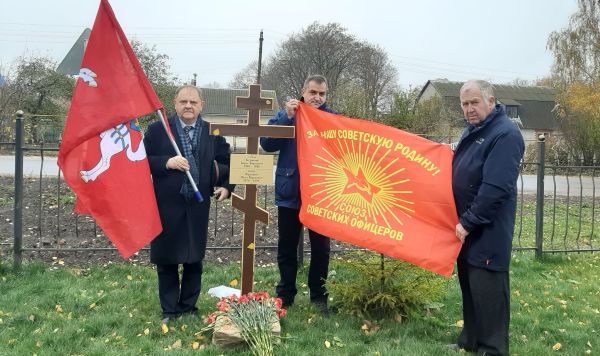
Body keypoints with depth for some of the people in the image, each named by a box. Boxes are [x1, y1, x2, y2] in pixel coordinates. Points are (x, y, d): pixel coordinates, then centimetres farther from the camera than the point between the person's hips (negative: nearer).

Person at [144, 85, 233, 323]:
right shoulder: (158, 130, 0)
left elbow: (226, 163, 11)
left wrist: (226, 186, -4)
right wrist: (167, 162, -19)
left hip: (198, 206, 2)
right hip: (167, 206, -1)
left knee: (194, 259, 11)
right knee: (166, 261, 8)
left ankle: (188, 307, 27)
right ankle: (169, 311, 23)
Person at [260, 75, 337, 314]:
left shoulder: (333, 118, 3)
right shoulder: (287, 115, 4)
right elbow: (267, 143, -9)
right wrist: (287, 117, -17)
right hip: (290, 193, 1)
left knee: (321, 248, 8)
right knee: (287, 248, 10)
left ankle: (318, 296, 21)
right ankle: (285, 295, 23)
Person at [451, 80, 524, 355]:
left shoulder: (505, 134, -18)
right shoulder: (473, 130, 12)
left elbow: (495, 188, -24)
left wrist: (468, 223, -20)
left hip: (487, 231, -9)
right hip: (466, 224, 9)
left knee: (487, 289, 0)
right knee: (469, 284, 17)